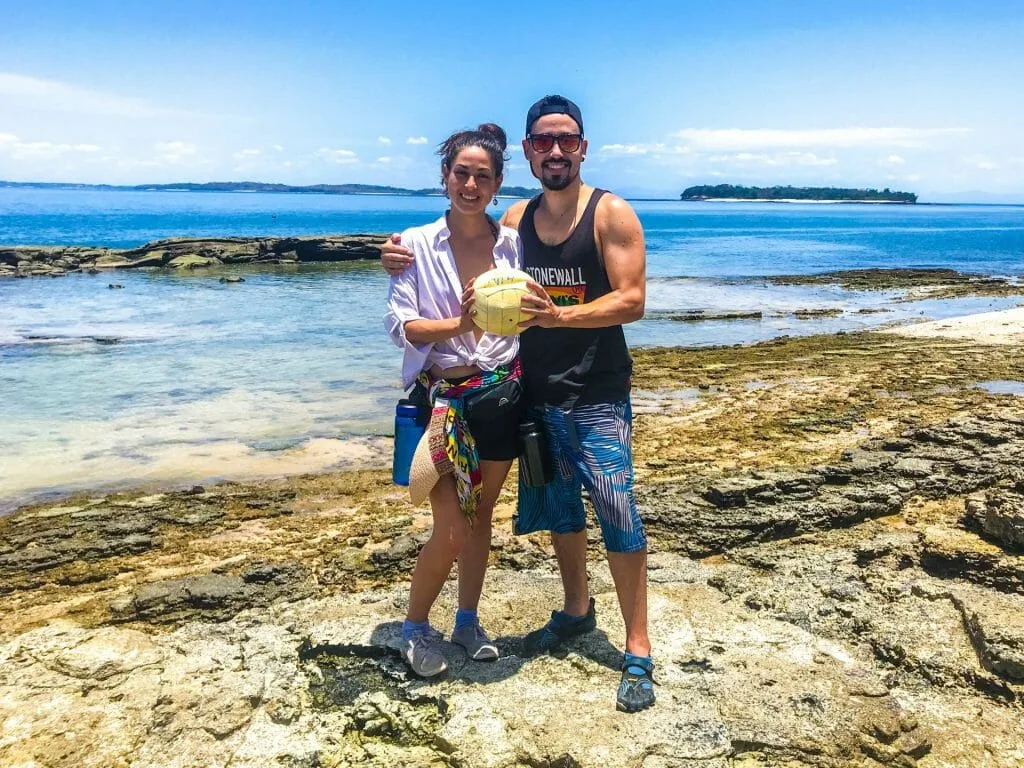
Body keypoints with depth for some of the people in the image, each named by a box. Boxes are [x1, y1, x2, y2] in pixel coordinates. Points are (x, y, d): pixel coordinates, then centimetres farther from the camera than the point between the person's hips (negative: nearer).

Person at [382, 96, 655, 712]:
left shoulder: (612, 214, -7)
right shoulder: (516, 220, 7)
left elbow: (632, 301, -15)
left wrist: (559, 315, -29)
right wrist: (409, 262, -1)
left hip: (598, 396, -5)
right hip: (537, 394, 5)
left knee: (616, 511, -6)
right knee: (558, 508, 16)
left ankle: (638, 652, 5)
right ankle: (577, 609, 37)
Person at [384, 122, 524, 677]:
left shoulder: (514, 243, 4)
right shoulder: (417, 244, -2)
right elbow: (399, 325, -9)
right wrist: (459, 324, -22)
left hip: (500, 392, 3)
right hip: (442, 397, -3)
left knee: (481, 517, 14)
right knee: (451, 531, -3)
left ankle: (467, 621, 34)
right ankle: (415, 627, 22)